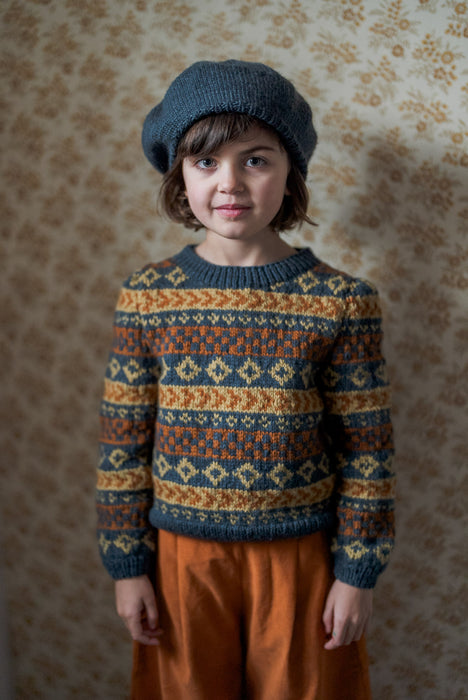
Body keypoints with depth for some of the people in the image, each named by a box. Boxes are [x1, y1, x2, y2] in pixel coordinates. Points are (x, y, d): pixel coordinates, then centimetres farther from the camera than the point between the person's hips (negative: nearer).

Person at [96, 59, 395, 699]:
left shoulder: (343, 301, -10)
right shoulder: (145, 297, -6)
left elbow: (367, 448, -5)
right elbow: (124, 440, -1)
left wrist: (358, 572, -3)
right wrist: (127, 564, 1)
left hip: (300, 555, -1)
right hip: (182, 553, 1)